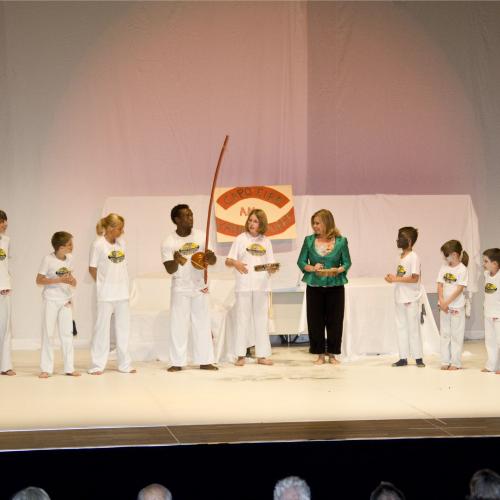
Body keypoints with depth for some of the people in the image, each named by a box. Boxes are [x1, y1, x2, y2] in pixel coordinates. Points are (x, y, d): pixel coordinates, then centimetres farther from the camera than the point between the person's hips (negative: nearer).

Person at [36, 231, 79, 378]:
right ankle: (46, 368, 6)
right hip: (51, 300, -5)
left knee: (67, 333, 7)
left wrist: (72, 281, -10)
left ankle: (69, 367, 13)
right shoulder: (48, 260, -13)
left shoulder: (69, 258, 3)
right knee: (47, 333, 1)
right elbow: (39, 280, -13)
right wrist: (59, 280, -21)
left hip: (66, 300, 5)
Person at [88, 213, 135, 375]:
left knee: (123, 328, 9)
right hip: (105, 295, -6)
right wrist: (102, 284, -2)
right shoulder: (98, 245, -9)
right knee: (102, 328, -1)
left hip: (122, 293, 6)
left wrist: (124, 285, 6)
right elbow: (92, 269, -4)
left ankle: (125, 364, 17)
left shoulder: (121, 242, 7)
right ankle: (97, 366, 5)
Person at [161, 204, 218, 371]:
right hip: (180, 288, -3)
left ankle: (205, 361, 10)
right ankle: (177, 362, 5)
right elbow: (170, 270, -12)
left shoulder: (201, 235, -2)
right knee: (178, 325, -1)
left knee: (202, 323, 5)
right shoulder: (169, 242, -9)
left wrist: (210, 258, -27)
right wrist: (176, 261, -34)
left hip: (199, 287, 3)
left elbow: (213, 261, -2)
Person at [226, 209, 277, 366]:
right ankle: (241, 355, 0)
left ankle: (262, 355, 7)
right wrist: (235, 263, -21)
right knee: (242, 318, -2)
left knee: (261, 319, 4)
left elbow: (270, 267, 11)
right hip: (244, 286, -2)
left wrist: (272, 269, -12)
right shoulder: (241, 239, 4)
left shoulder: (266, 241, 10)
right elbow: (228, 261, 0)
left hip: (262, 286, 3)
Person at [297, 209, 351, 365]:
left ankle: (332, 354, 15)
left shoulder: (341, 241, -1)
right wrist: (312, 268, -15)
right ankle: (320, 353, 14)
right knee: (315, 321, 2)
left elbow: (347, 263, 3)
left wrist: (338, 270, -17)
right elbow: (301, 262, 4)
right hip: (314, 287, 1)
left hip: (335, 286, -1)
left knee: (334, 320, 2)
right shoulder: (309, 240, 2)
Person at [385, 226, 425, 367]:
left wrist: (396, 279, -20)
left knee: (413, 327, -3)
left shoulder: (413, 257, -14)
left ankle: (418, 358, 4)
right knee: (401, 327, 10)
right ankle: (403, 358, 16)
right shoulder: (402, 256, 12)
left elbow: (414, 278, -20)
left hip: (410, 299, -9)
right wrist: (393, 278, 2)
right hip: (400, 297, 9)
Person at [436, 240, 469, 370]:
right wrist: (441, 301, -10)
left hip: (457, 307, -5)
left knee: (456, 335, 1)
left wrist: (447, 302, -16)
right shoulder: (444, 267, 5)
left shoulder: (462, 269, -11)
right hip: (444, 306, 5)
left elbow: (460, 289, -14)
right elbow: (440, 285, 3)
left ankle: (456, 363, 5)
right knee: (445, 334, 9)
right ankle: (445, 362, 14)